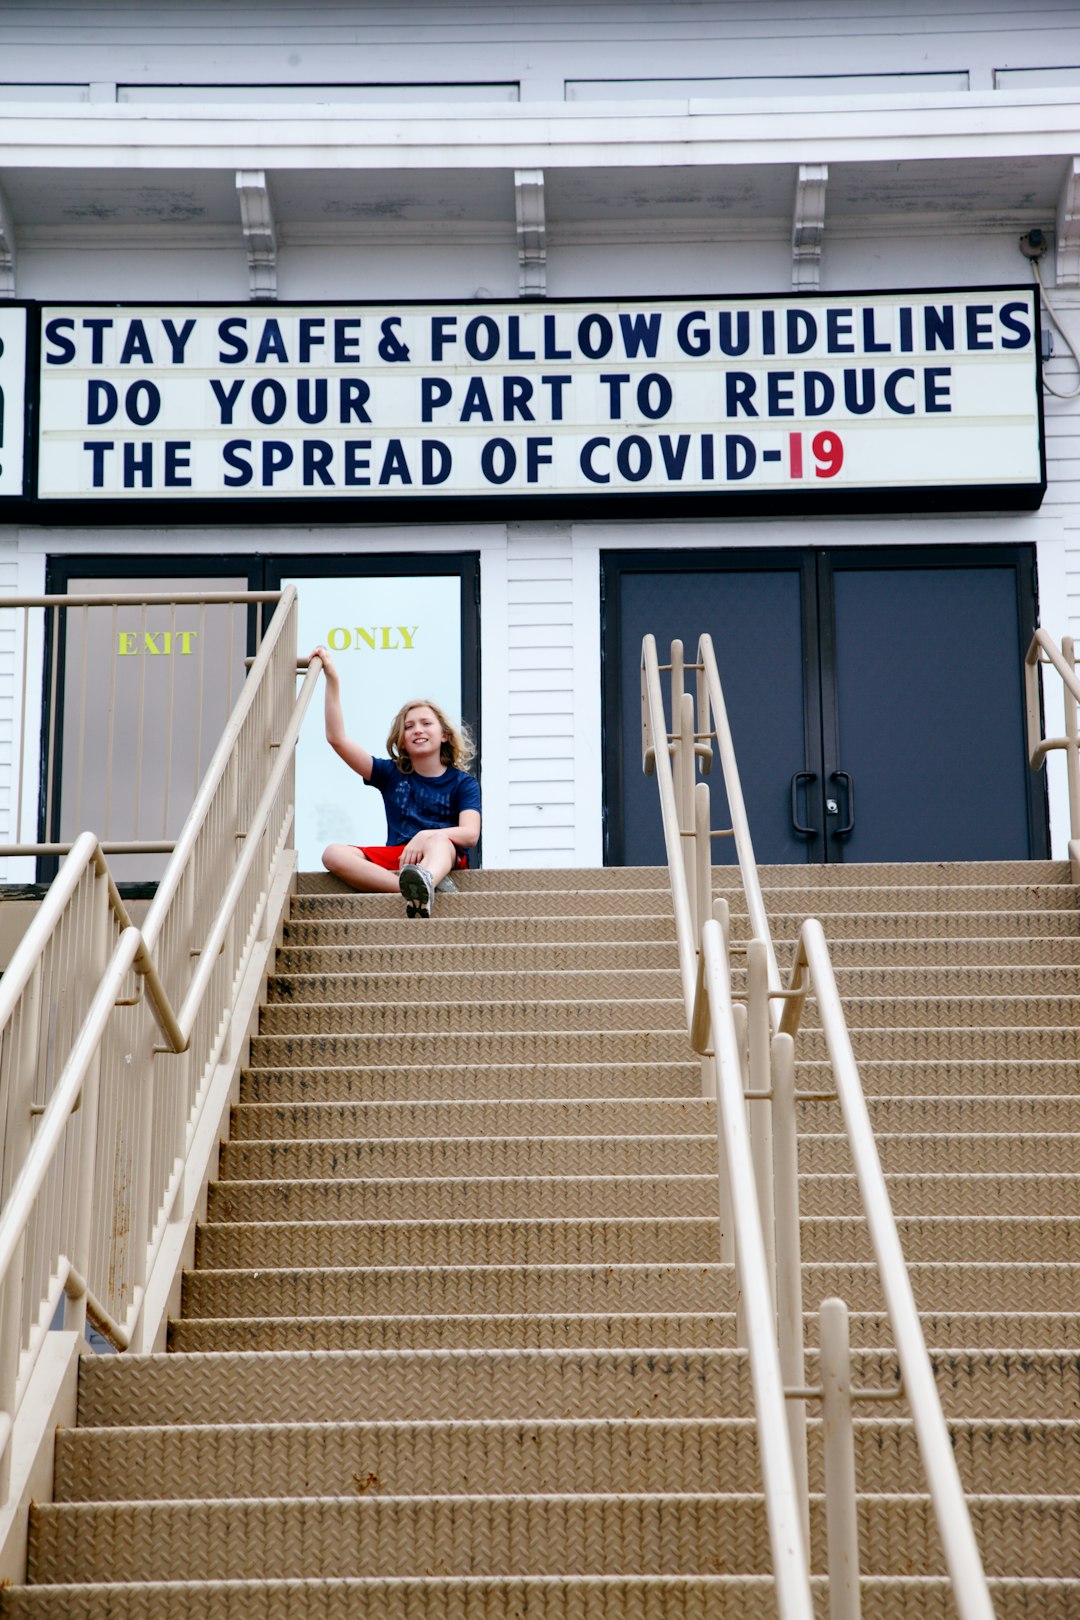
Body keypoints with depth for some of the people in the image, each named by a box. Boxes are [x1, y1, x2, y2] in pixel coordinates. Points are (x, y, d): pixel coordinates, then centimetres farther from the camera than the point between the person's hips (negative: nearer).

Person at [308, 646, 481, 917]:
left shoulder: (462, 783, 10)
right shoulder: (392, 775, 18)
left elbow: (470, 833, -7)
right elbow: (337, 739, 11)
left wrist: (427, 836, -27)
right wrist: (332, 679, 5)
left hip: (446, 854, -3)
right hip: (395, 857, 3)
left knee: (438, 840, -39)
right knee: (333, 854, -24)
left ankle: (424, 881, -77)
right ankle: (420, 888, -46)